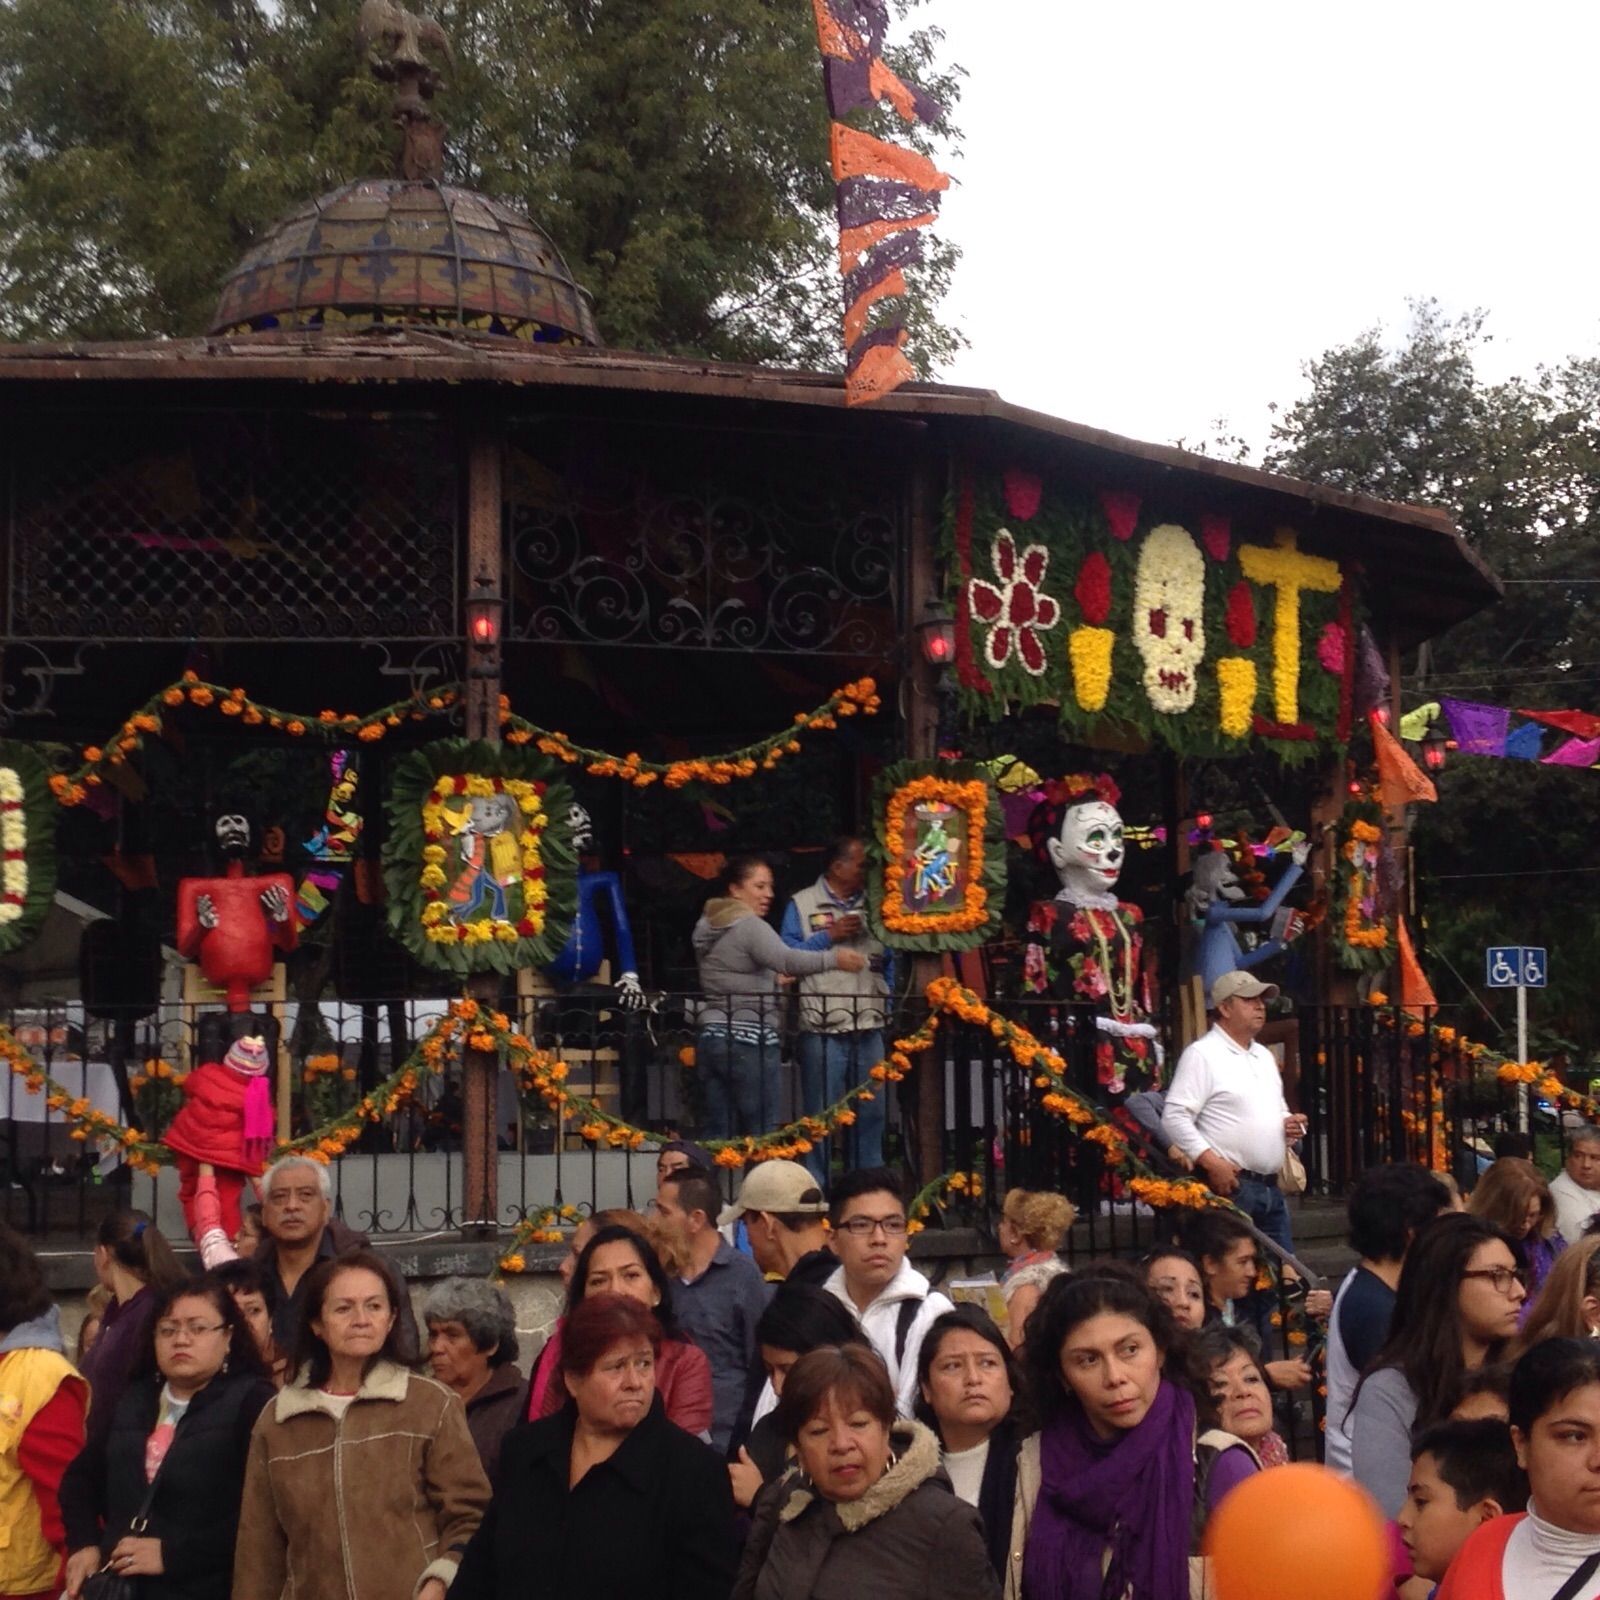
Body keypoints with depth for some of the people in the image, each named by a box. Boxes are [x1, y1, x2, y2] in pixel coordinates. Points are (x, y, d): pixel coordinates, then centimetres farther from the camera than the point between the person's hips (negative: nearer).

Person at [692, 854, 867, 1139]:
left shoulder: (707, 926, 16)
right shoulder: (749, 925, -12)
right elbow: (787, 959, -29)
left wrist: (771, 980, 23)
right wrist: (833, 958, -35)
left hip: (711, 1037, 8)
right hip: (749, 1041, -8)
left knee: (719, 1134, 7)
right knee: (764, 1136, -5)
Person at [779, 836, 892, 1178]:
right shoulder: (802, 905, 3)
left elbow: (889, 959, 20)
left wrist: (889, 1000, 8)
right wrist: (829, 936, -9)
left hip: (869, 1028, 4)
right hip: (822, 1030, -4)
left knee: (870, 1113, 7)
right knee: (821, 1116, -2)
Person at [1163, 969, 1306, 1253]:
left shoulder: (1264, 1056, 19)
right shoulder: (1202, 1054, -7)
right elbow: (1175, 1118, -15)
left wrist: (1291, 1125, 6)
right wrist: (1212, 1162, -22)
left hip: (1271, 1187, 8)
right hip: (1230, 1185, -8)